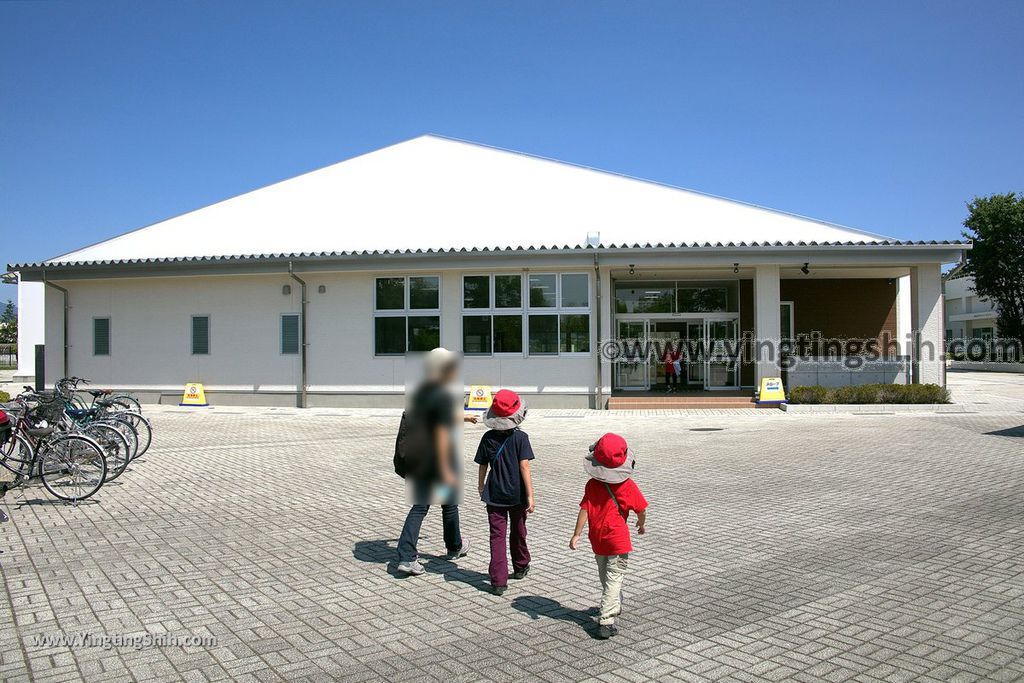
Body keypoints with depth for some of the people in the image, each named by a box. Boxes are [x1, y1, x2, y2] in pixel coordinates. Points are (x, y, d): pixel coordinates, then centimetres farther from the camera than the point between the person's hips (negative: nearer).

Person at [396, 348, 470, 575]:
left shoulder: (419, 392, 6)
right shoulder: (444, 396, -20)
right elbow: (442, 434, -24)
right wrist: (445, 470, -22)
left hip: (420, 460, 7)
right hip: (441, 461, -6)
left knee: (419, 506, 8)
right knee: (449, 503, 15)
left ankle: (406, 557, 0)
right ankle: (455, 548, 35)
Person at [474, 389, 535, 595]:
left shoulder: (488, 438, -4)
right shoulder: (520, 437, -11)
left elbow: (483, 466, 3)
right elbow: (524, 467, -15)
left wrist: (481, 485, 21)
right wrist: (530, 495, -12)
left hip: (495, 495, 1)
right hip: (517, 494, 0)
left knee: (497, 536, 2)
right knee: (518, 532, 19)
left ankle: (498, 581, -4)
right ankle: (520, 567, 39)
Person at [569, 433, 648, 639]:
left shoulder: (592, 484, -6)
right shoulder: (628, 485, -11)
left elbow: (584, 510, -10)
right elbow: (641, 509, -3)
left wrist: (576, 535, -6)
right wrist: (641, 524, 17)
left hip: (598, 539, 4)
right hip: (618, 540, -4)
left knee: (606, 577, 23)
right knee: (614, 579, -1)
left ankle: (614, 605, 46)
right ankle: (606, 621, -10)